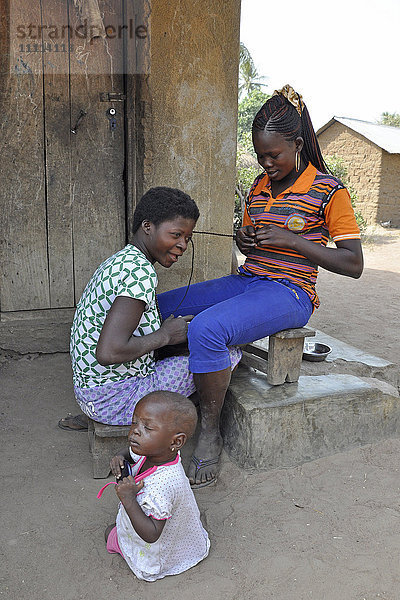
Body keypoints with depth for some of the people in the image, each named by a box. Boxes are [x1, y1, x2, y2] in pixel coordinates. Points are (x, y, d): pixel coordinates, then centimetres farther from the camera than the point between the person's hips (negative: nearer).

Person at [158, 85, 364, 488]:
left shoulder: (327, 190, -6)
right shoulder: (258, 187, 13)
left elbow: (353, 264, -9)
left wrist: (291, 239, -17)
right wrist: (244, 240, 0)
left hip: (288, 291, -7)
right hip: (245, 281, 8)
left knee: (206, 328, -34)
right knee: (154, 309, -3)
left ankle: (210, 433, -14)